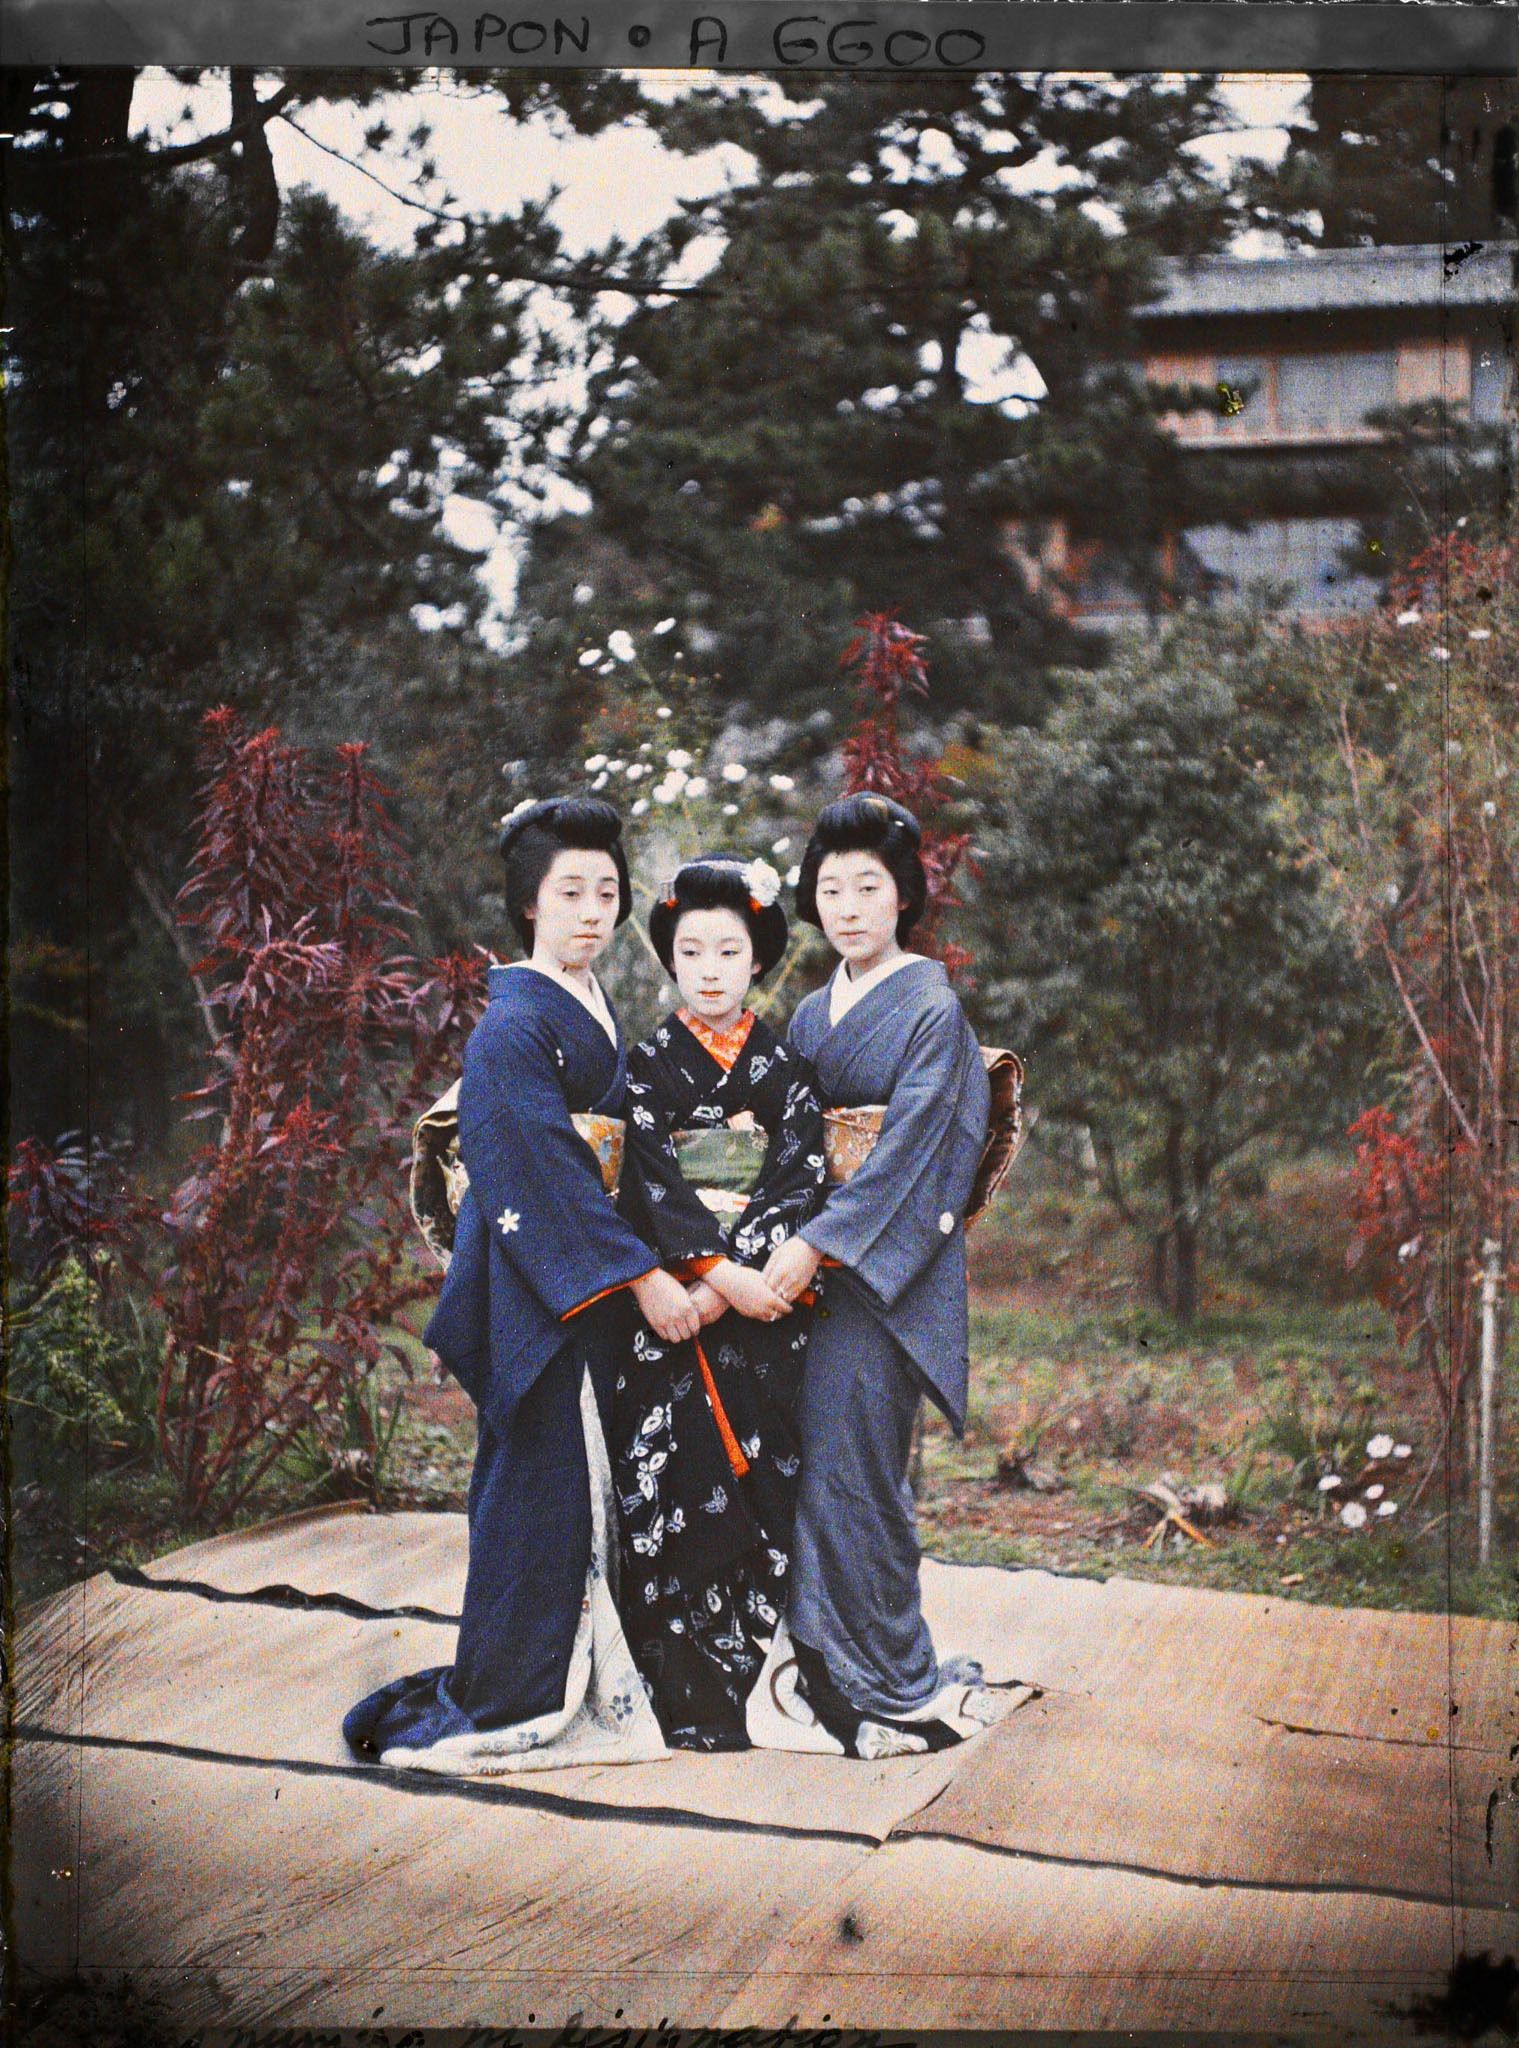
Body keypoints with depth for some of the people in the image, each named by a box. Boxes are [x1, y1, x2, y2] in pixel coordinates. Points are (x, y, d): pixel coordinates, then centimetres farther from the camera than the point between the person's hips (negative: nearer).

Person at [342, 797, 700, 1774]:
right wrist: (643, 1274, -19)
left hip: (590, 1281, 9)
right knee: (544, 1478, -4)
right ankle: (508, 1704, 7)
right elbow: (550, 1176, -19)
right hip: (537, 1285, -9)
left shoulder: (595, 1008, 14)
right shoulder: (515, 1026, -14)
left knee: (578, 1483, 12)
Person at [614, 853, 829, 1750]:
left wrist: (734, 1279, -14)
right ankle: (685, 1696, -1)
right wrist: (716, 1272, -18)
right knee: (673, 1485, -7)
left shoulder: (786, 1068, 8)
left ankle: (752, 1670, 8)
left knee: (764, 1482, -2)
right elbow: (652, 1183, -7)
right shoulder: (648, 1065, 4)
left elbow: (799, 1181, -2)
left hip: (765, 1299, 2)